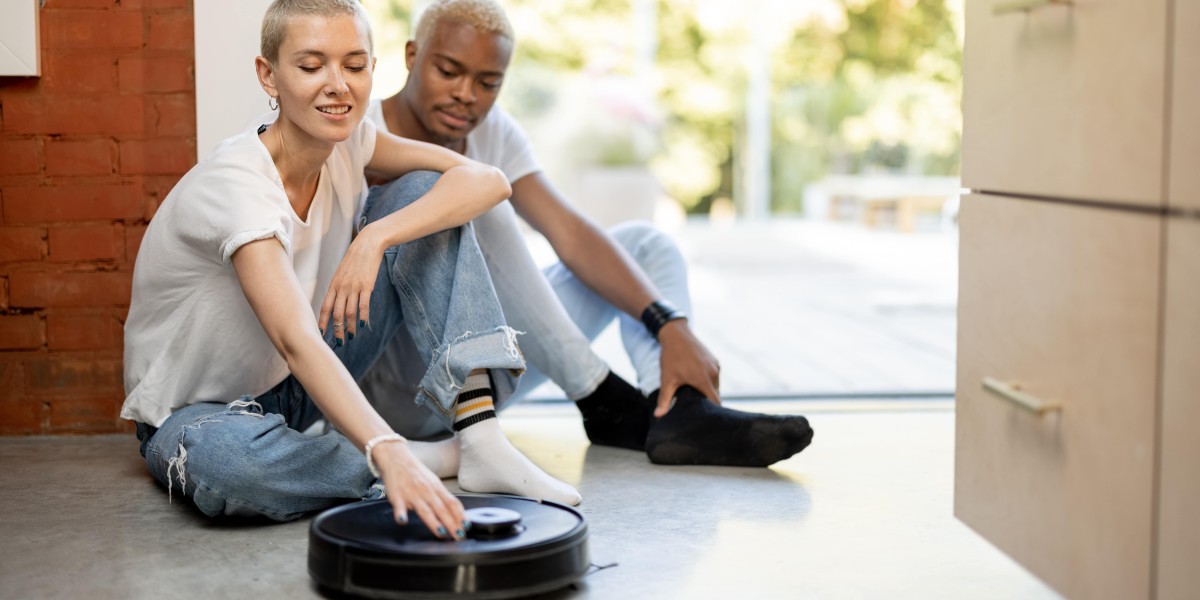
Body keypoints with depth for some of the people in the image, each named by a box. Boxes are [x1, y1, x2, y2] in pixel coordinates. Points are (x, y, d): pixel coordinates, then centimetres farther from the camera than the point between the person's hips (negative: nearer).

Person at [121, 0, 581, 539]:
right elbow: (297, 342, -45)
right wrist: (390, 454, -59)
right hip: (198, 411, -6)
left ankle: (481, 439, -22)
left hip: (300, 387, 6)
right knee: (224, 461, -45)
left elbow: (488, 181, -16)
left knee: (422, 194, -12)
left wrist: (375, 237, -32)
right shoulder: (234, 186, -31)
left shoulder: (345, 139, -10)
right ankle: (423, 458, -21)